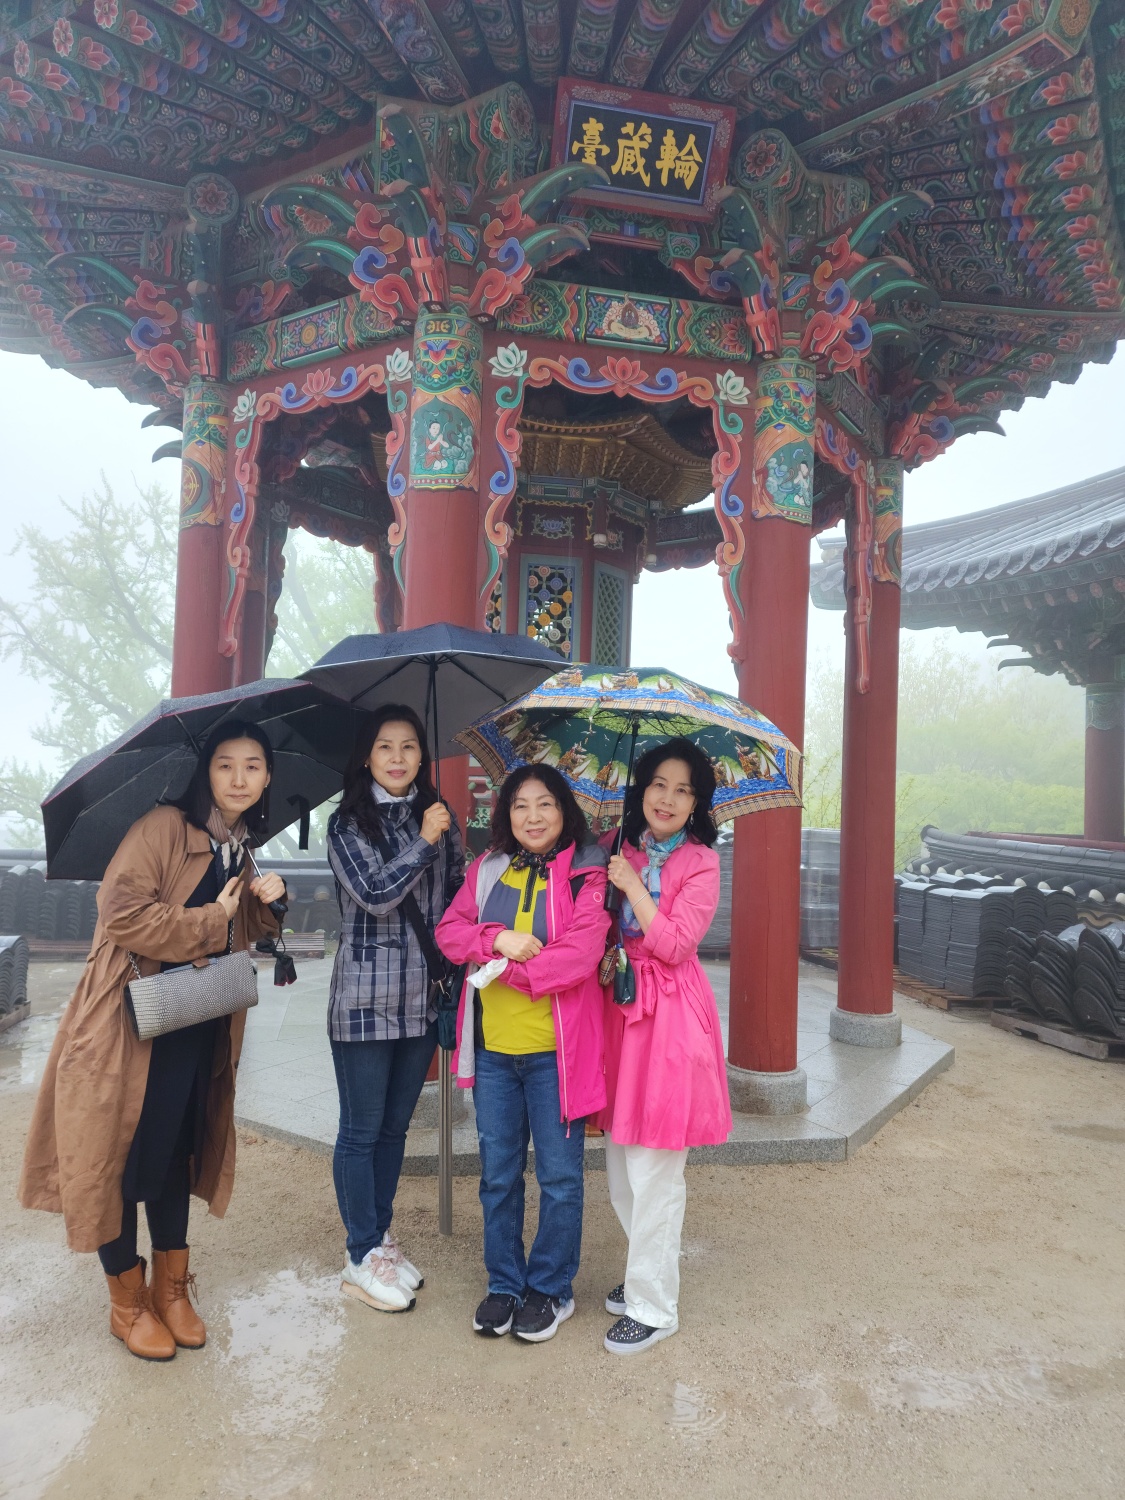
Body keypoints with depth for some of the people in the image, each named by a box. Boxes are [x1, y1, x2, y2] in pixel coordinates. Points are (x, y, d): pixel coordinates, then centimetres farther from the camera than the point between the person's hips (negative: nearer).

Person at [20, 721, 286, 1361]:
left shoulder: (239, 852, 9)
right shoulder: (163, 827, -15)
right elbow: (125, 914, -24)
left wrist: (268, 900, -1)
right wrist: (210, 921, -17)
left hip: (197, 1028, 7)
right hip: (131, 1024, -7)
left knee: (178, 1152, 17)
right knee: (122, 1159, 6)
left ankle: (172, 1288, 34)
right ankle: (128, 1302, 26)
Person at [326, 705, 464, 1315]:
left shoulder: (439, 819, 7)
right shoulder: (347, 824, -5)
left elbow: (457, 898, 11)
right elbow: (375, 894, -17)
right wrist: (423, 841, -13)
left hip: (422, 997, 4)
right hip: (364, 998, -4)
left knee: (395, 1126, 17)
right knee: (361, 1130, 7)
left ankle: (380, 1238, 34)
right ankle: (362, 1258, 23)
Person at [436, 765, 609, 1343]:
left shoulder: (585, 874, -8)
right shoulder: (488, 869, 7)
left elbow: (581, 954, -18)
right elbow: (449, 931, 2)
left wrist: (506, 969, -15)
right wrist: (498, 939, -17)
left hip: (555, 1050, -4)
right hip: (492, 1046, 4)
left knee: (558, 1175, 9)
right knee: (497, 1174, 16)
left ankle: (551, 1289, 30)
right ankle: (504, 1284, 35)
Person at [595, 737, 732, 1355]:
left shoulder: (700, 864, -8)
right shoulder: (621, 851, 7)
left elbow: (675, 945, -16)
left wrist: (633, 884, -15)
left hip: (670, 1020, -6)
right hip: (619, 1008, 6)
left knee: (653, 1171, 2)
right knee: (620, 1166, 17)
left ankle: (654, 1306, 19)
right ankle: (644, 1272, 38)